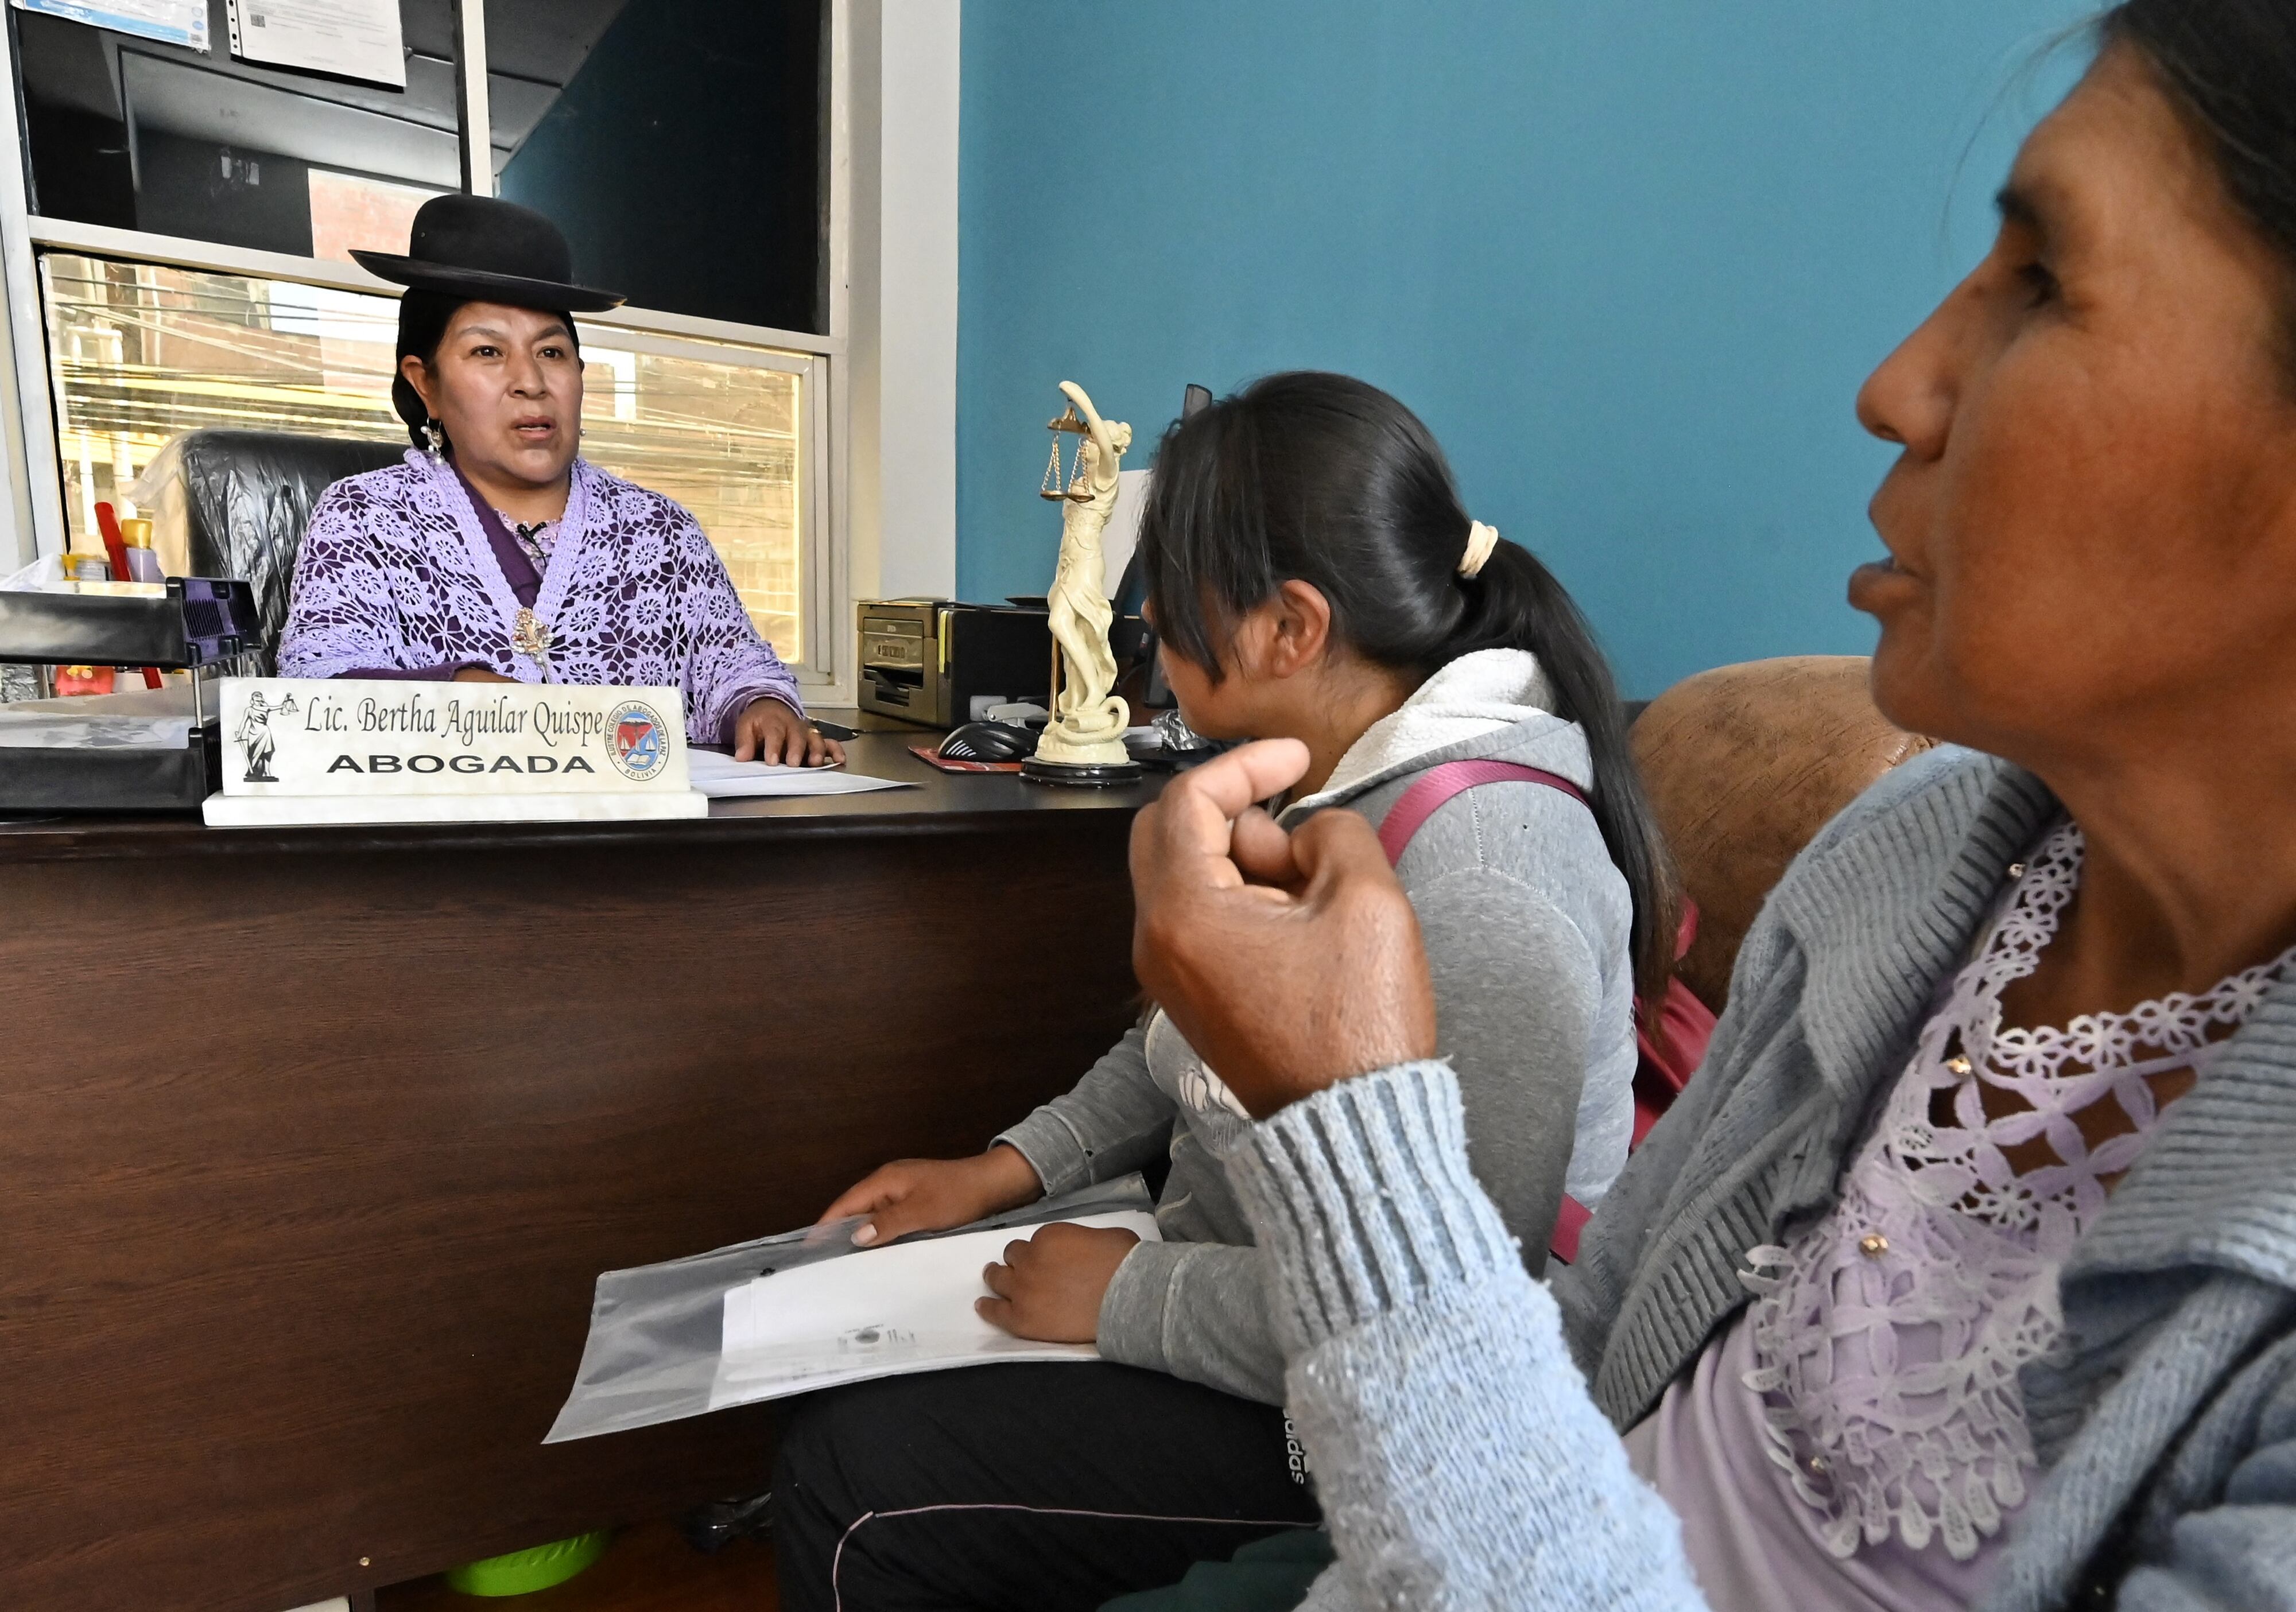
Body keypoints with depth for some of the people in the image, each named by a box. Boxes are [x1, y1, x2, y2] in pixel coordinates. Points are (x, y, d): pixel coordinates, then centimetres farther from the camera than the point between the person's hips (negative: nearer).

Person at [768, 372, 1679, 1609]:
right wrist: (1009, 1167, 5)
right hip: (1243, 1293, 8)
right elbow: (1192, 1042, 13)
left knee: (847, 1482, -10)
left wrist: (1130, 1297, -18)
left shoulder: (1471, 881, -30)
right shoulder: (1318, 783, 0)